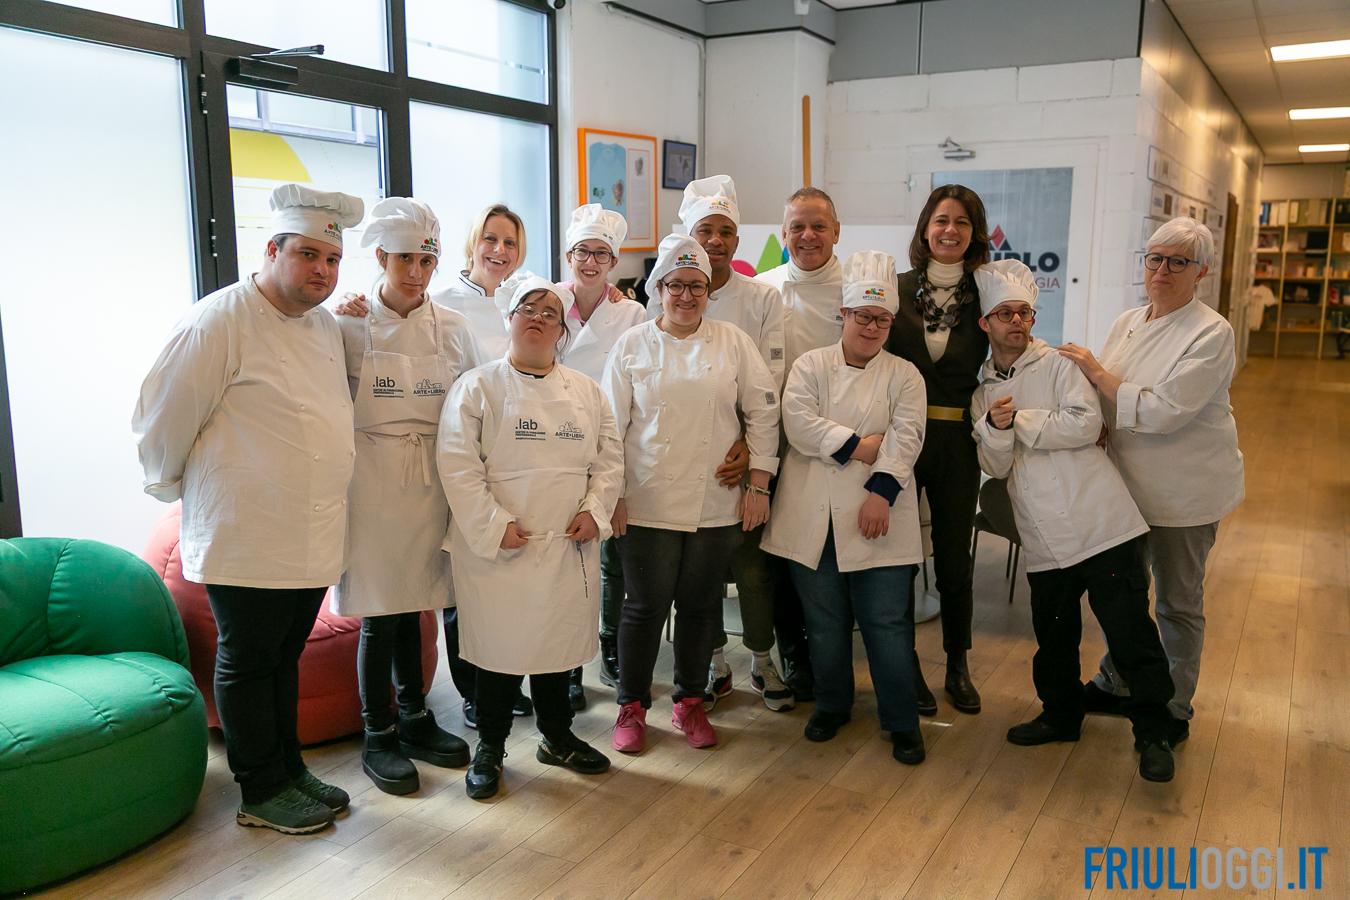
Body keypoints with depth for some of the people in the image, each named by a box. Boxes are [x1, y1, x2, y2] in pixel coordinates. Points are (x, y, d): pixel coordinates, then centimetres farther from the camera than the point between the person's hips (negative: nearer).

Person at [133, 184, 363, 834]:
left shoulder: (325, 326, 9)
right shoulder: (221, 321, -15)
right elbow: (161, 416, -10)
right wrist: (170, 486, 3)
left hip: (312, 536, 7)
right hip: (244, 537, -7)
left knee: (284, 658, 19)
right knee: (247, 662, 7)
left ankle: (289, 770, 32)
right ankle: (263, 792, 21)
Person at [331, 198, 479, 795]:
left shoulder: (452, 327, 4)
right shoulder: (347, 325, -5)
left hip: (432, 482, 3)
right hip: (373, 482, -3)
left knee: (412, 605, 14)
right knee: (379, 615, 4)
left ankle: (414, 719, 30)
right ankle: (379, 737, 20)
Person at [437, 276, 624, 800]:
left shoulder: (586, 391, 11)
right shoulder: (478, 387, -3)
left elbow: (609, 457, 11)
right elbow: (458, 465, -9)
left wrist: (594, 510, -3)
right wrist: (493, 526, -15)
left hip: (568, 546, 4)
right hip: (499, 550, -4)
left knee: (560, 639, 13)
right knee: (500, 645, 4)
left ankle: (557, 737, 33)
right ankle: (489, 748, 23)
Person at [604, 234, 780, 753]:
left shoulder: (732, 343, 5)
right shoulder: (633, 346, 3)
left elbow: (762, 411, 5)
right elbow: (612, 425, 3)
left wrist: (758, 483, 0)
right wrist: (613, 495, -2)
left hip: (717, 502, 1)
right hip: (648, 502, -1)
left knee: (701, 604, 11)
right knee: (647, 606, 4)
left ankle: (689, 701, 29)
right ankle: (632, 706, 23)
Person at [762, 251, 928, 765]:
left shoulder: (904, 376, 7)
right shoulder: (810, 365, 7)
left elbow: (905, 439, -6)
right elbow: (798, 423, -8)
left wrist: (881, 493, -19)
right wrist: (857, 445, -13)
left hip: (878, 516, -1)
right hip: (814, 518, 1)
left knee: (888, 622, 1)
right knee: (825, 620, 11)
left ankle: (902, 720, 16)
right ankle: (832, 704, 30)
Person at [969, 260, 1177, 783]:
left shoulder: (1059, 365, 2)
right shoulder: (983, 393, 13)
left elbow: (1086, 424, -13)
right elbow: (995, 467, 4)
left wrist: (1019, 421, -8)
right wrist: (996, 426, -15)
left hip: (1100, 523, -4)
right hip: (1045, 541, 4)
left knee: (1130, 631, -2)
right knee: (1053, 637, 14)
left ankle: (1152, 733, 13)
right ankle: (1061, 714, 35)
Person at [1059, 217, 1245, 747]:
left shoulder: (1211, 334, -17)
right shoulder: (1127, 324, 6)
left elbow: (1164, 411, -26)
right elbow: (1106, 403, 14)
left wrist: (1099, 374, -19)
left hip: (1184, 492, -7)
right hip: (1129, 483, 7)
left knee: (1178, 603, 8)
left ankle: (1174, 711, 26)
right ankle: (1115, 684, 38)